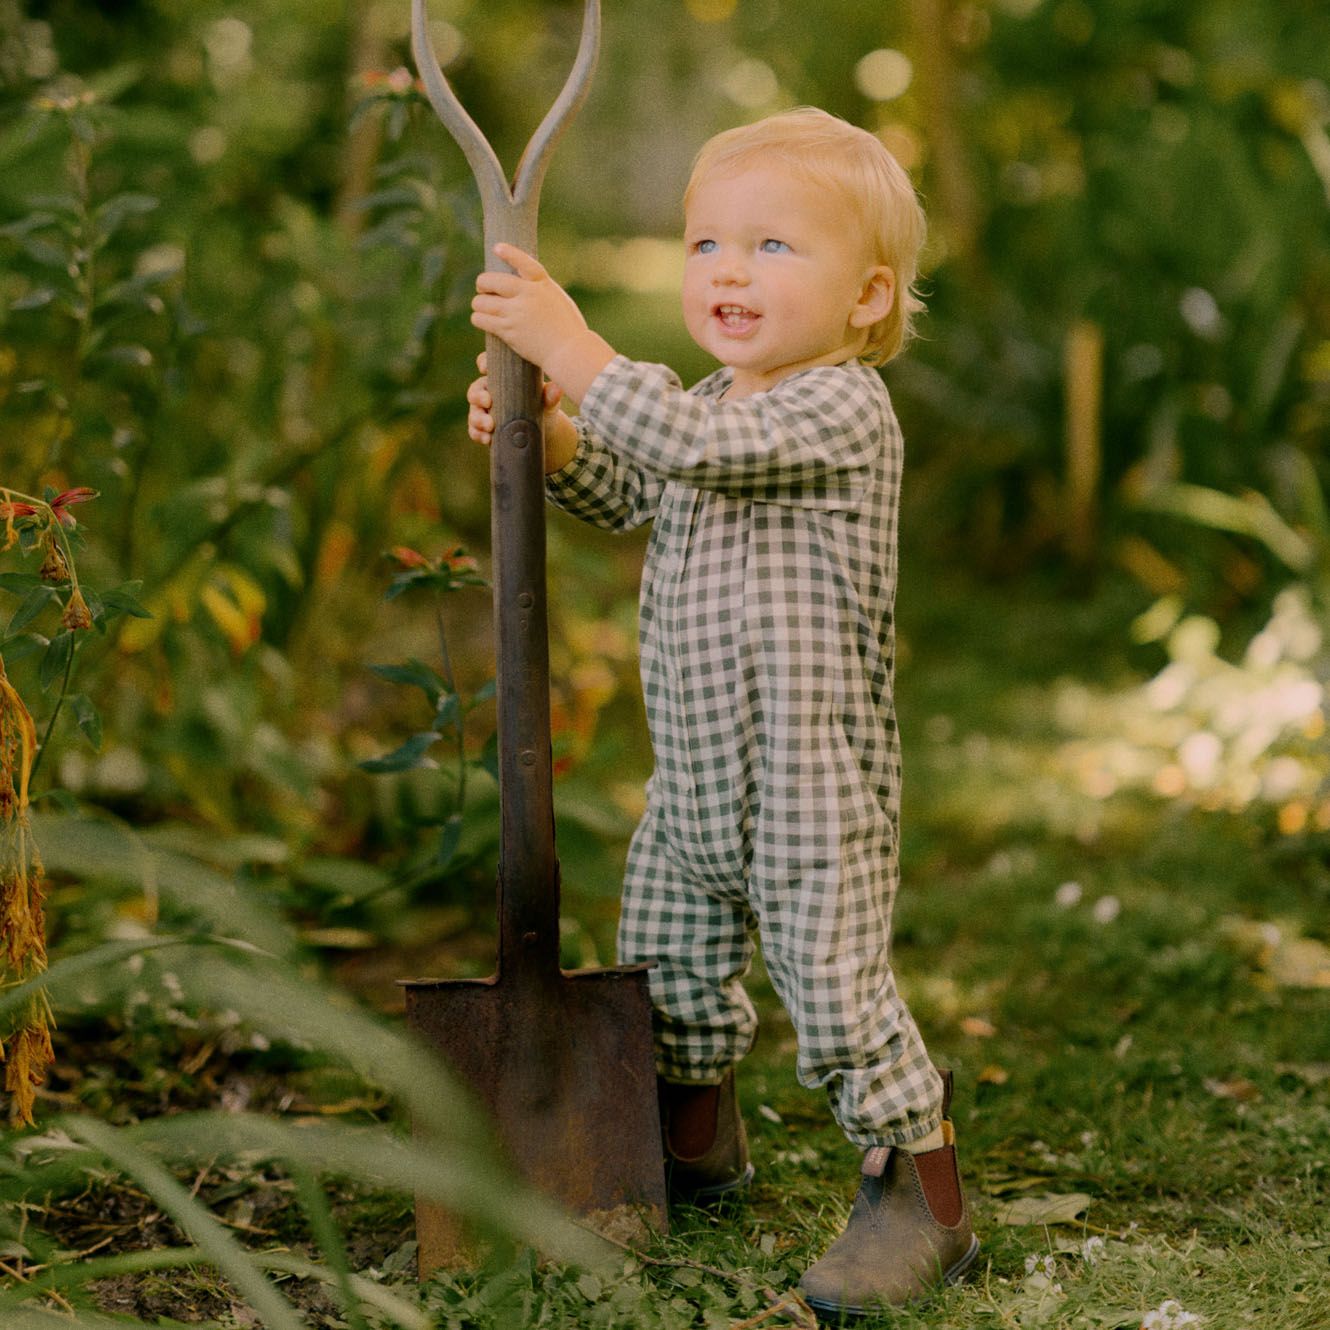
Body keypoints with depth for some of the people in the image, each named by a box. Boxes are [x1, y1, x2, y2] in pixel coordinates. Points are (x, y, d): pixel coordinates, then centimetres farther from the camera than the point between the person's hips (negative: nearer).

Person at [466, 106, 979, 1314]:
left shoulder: (843, 410, -18)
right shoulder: (720, 405, 11)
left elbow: (692, 445, -33)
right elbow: (634, 498, 26)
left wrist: (568, 343, -28)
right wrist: (548, 437, 8)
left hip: (812, 788, -9)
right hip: (695, 778, 9)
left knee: (836, 989, -7)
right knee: (670, 964, 22)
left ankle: (928, 1202, 7)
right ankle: (699, 1138, 44)